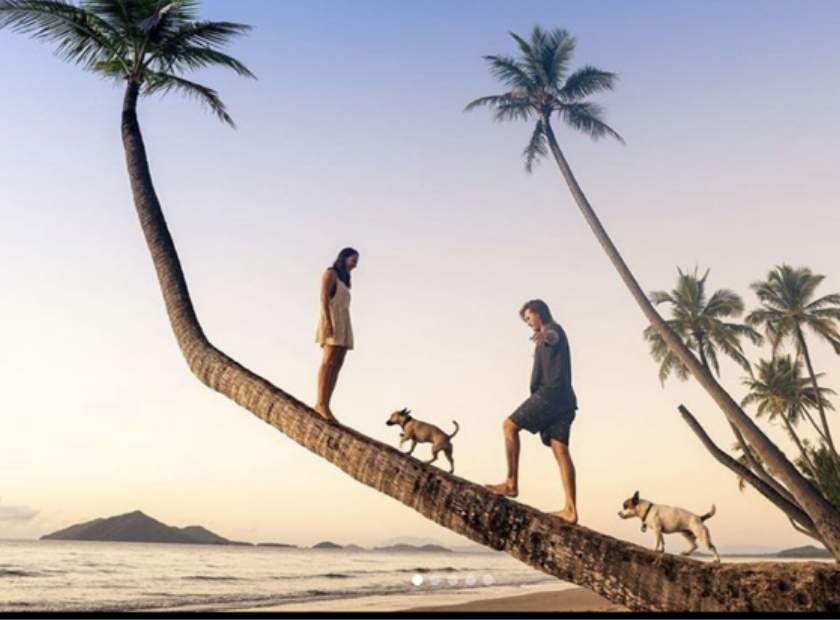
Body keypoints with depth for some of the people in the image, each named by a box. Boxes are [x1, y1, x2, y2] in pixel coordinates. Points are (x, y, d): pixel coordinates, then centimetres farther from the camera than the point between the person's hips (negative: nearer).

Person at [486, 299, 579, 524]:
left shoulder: (553, 329, 2)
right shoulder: (548, 339, 30)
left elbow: (553, 336, -26)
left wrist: (544, 335, -49)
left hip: (550, 393, -9)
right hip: (563, 398, 9)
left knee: (510, 426, -7)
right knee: (560, 449, -3)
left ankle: (511, 483, -12)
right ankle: (570, 510, -12)